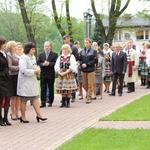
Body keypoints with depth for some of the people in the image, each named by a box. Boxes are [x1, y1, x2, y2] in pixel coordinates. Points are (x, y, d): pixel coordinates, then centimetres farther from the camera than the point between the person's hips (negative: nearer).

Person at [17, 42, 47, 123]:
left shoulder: (33, 57, 12)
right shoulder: (23, 58, -16)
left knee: (35, 98, 5)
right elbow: (23, 70, -24)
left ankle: (39, 115, 5)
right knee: (24, 100, 3)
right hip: (25, 82, -8)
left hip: (33, 81, 8)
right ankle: (23, 117, 13)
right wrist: (34, 71, -17)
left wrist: (37, 70, 4)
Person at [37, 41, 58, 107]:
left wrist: (49, 63, -19)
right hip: (43, 74, 2)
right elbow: (38, 62, 4)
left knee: (51, 89, 6)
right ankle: (43, 102, 1)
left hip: (51, 74, -2)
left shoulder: (54, 54, 1)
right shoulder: (41, 54, 10)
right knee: (43, 88, 0)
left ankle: (50, 102, 15)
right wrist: (43, 64, -15)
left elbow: (56, 63, -8)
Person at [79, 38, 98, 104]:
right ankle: (88, 93, 33)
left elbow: (95, 60, -9)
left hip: (90, 70, -4)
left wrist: (87, 64, -14)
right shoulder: (82, 51, 10)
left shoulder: (93, 51, -2)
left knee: (90, 85, -2)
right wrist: (82, 64, -10)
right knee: (85, 84, 11)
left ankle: (89, 98, 2)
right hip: (83, 70, 4)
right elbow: (80, 59, 11)